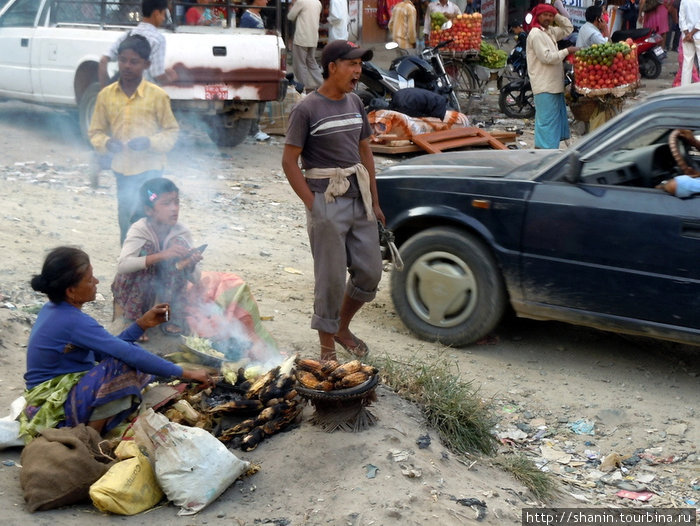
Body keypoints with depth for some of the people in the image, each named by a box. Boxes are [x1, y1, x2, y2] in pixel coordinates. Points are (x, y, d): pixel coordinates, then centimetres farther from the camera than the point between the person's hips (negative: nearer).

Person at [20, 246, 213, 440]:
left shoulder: (53, 308, 6)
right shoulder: (74, 322, -24)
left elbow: (104, 351, 9)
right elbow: (128, 353, -27)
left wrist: (142, 324, 2)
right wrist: (186, 373, -22)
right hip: (55, 412, -10)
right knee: (124, 362, -25)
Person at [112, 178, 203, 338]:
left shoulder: (181, 232, -13)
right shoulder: (139, 230, -23)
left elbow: (194, 278, -13)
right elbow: (122, 265, -40)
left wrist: (191, 264, -37)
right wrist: (162, 255, -50)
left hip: (165, 289, 3)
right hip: (133, 288, -3)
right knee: (147, 248, -29)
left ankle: (171, 317, -12)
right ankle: (134, 318, -17)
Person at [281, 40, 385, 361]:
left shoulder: (355, 103, 11)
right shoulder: (307, 109, -9)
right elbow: (289, 160, -9)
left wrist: (374, 201, 13)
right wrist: (312, 205, -13)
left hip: (359, 199, 7)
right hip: (327, 203, -7)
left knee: (370, 272, 10)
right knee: (331, 279, -1)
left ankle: (342, 328, 31)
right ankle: (327, 346, 14)